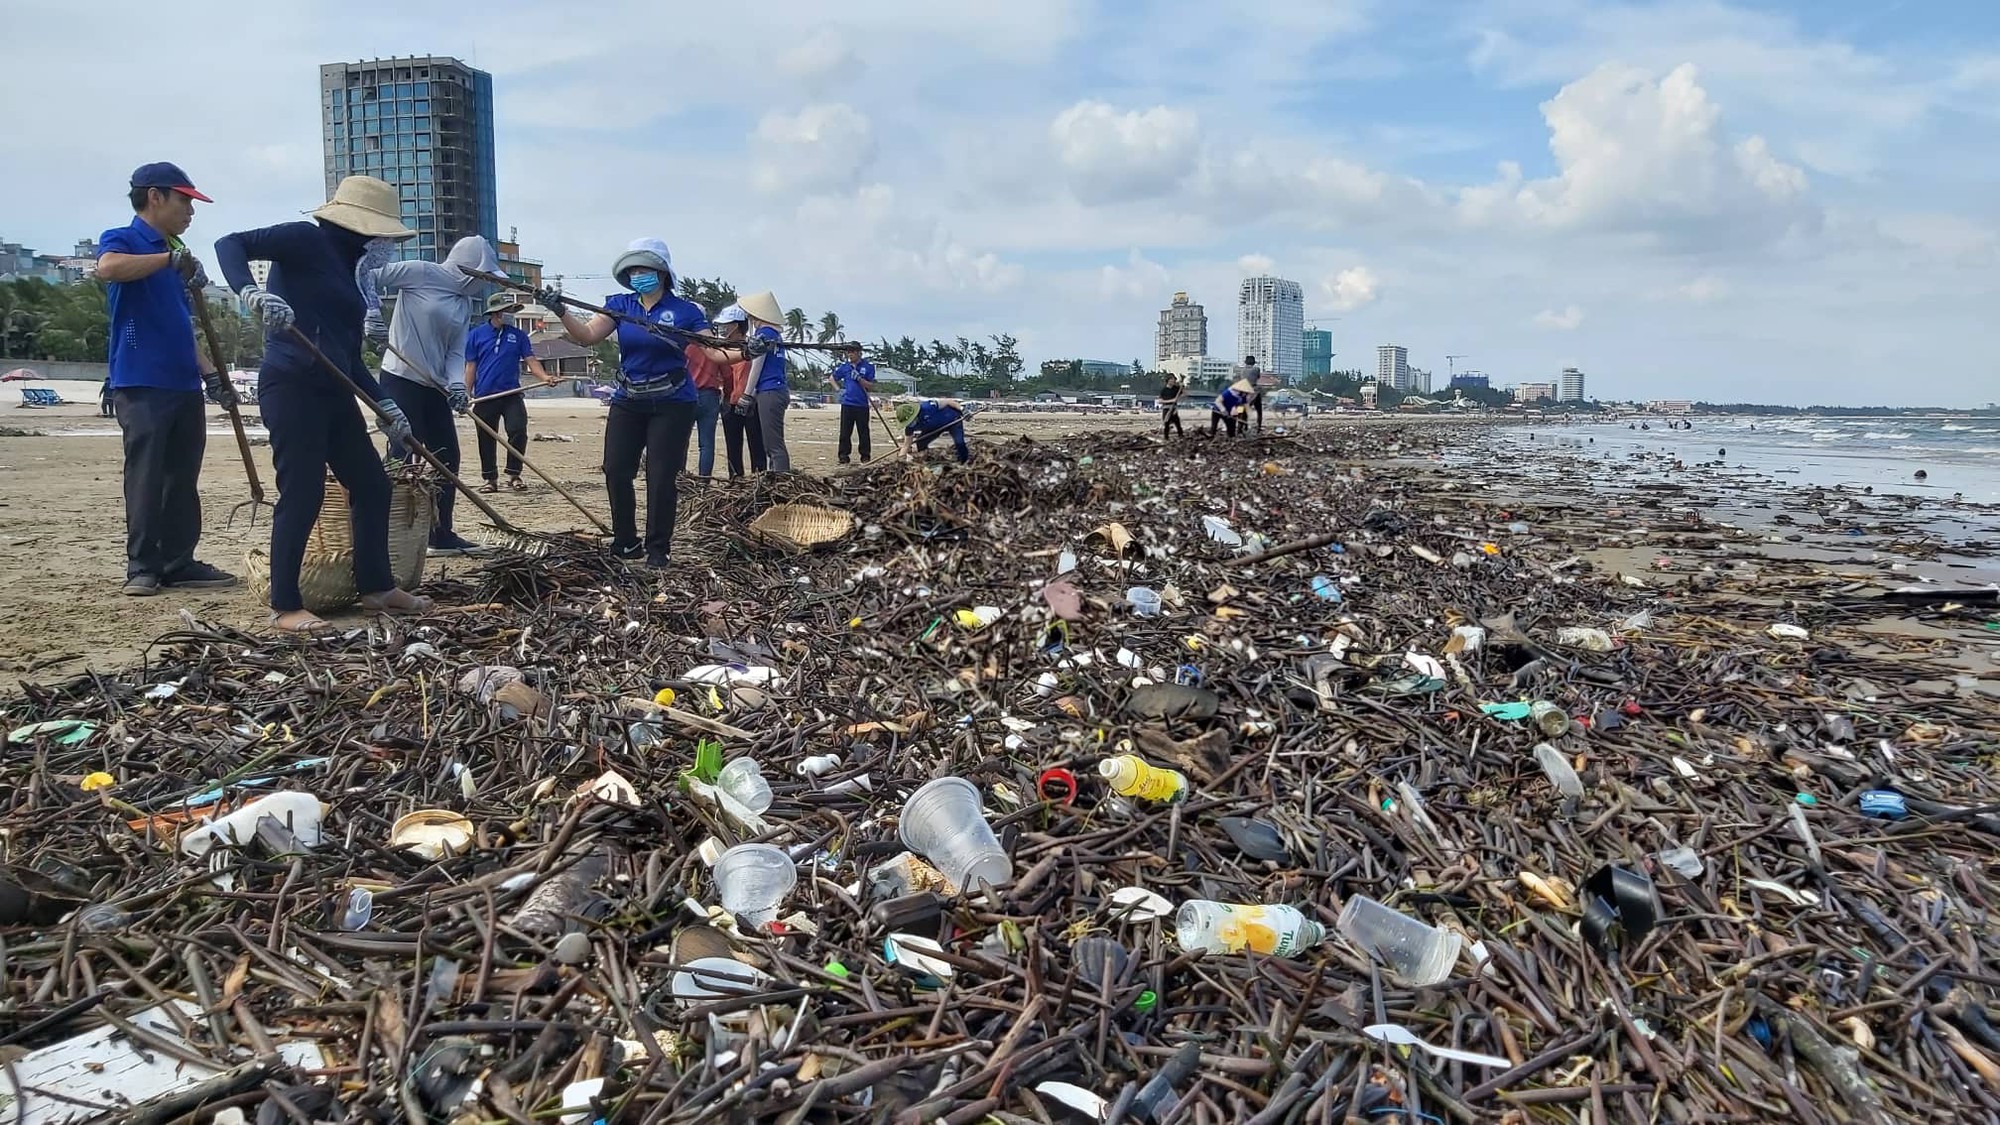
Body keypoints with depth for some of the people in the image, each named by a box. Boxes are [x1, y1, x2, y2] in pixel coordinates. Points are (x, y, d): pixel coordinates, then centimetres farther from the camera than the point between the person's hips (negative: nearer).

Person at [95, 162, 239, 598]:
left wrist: (211, 374, 16)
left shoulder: (174, 257, 21)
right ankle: (142, 568, -1)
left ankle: (179, 562, 12)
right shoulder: (122, 240, 0)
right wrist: (171, 257, -25)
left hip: (184, 385, 8)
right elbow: (107, 268, -27)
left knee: (183, 480, 7)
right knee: (145, 479, -6)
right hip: (141, 385, -7)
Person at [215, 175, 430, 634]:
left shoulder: (348, 273, 20)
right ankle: (285, 607, 0)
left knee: (372, 485, 10)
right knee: (302, 494, -8)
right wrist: (251, 292, -32)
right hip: (291, 387, -9)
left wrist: (386, 407, 19)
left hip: (333, 391, 9)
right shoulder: (307, 240, -3)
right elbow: (230, 244, -14)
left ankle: (376, 587, 21)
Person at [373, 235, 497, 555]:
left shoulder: (465, 303, 13)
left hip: (435, 386, 8)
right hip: (401, 380, -8)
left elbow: (456, 351, 6)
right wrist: (371, 313, -25)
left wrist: (457, 385, -12)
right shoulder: (422, 274, -8)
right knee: (402, 458, -9)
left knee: (447, 457, 11)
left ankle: (441, 534, 22)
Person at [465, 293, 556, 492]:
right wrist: (467, 395, 1)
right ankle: (490, 479, 16)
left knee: (518, 431, -14)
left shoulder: (518, 335, 9)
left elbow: (531, 360, 4)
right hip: (485, 396, 0)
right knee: (486, 439, 5)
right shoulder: (476, 334, 6)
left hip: (512, 395, 1)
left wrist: (545, 377, -15)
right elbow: (471, 366, 7)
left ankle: (514, 475, -1)